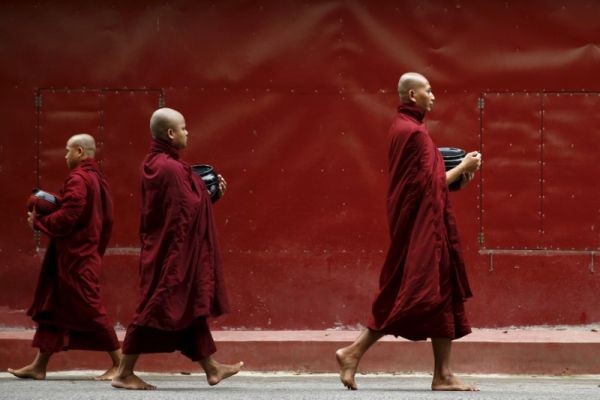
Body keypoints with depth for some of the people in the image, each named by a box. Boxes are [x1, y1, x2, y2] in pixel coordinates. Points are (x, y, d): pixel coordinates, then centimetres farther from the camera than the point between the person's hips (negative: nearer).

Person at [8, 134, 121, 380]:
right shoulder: (98, 179, 13)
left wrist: (38, 222, -8)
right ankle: (40, 365, 14)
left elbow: (66, 218, -23)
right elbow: (106, 221, 15)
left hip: (75, 258, -10)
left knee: (89, 310, -6)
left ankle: (119, 364, -3)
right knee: (52, 308, 11)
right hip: (87, 254, 10)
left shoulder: (78, 180, -15)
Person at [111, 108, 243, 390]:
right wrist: (211, 192, -3)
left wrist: (210, 189, 10)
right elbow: (190, 210, -21)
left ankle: (211, 368, 22)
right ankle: (125, 374, 2)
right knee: (157, 308, -3)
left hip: (161, 248, 10)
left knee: (191, 307, 15)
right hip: (175, 251, -10)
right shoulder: (172, 168, -21)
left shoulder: (154, 164, 9)